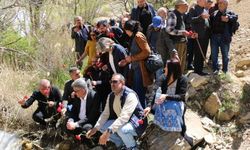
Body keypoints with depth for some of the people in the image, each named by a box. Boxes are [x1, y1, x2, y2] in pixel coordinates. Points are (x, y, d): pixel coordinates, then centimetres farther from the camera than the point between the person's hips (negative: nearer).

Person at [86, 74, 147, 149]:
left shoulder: (130, 95, -26)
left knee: (121, 129, -36)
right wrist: (95, 128, -12)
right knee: (102, 127, -5)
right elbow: (105, 114, 3)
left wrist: (108, 132, -42)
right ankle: (121, 144, 11)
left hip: (135, 123, -8)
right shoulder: (111, 96, 0)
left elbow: (124, 117, -36)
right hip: (120, 122, 8)